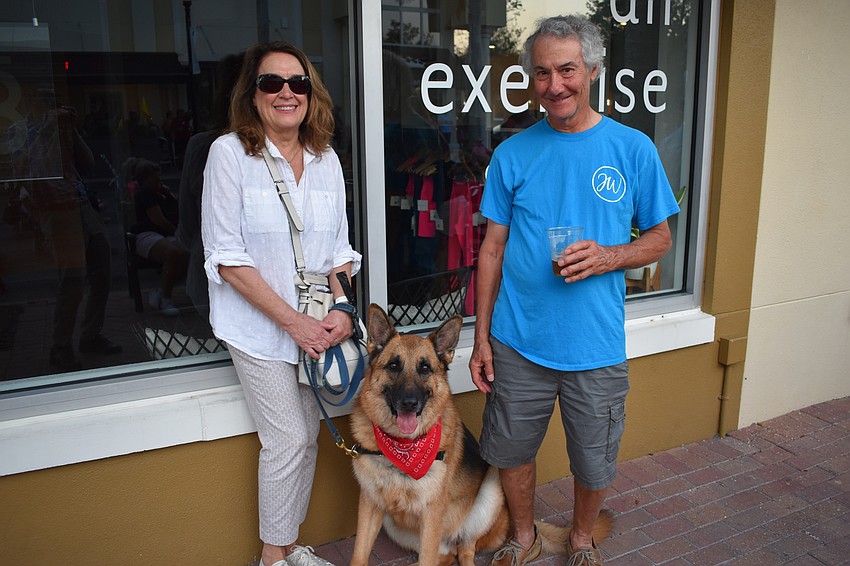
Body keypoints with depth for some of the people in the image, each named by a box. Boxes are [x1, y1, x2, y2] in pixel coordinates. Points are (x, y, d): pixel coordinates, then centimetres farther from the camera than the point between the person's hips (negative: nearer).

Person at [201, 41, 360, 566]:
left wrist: (339, 309, -7)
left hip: (317, 324, 5)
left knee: (308, 436, 12)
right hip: (258, 325, -5)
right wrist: (294, 322, -17)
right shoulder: (229, 153, -11)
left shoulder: (326, 159, 4)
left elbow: (338, 247, 9)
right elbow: (228, 259, -14)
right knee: (287, 440, -1)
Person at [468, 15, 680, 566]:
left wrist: (610, 257, -17)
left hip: (597, 348, 0)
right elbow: (493, 247, 3)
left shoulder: (634, 149, -3)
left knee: (595, 464, 15)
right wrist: (481, 338, 1)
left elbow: (660, 237, 5)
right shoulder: (512, 154, -1)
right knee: (513, 451, 15)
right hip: (518, 343, 1)